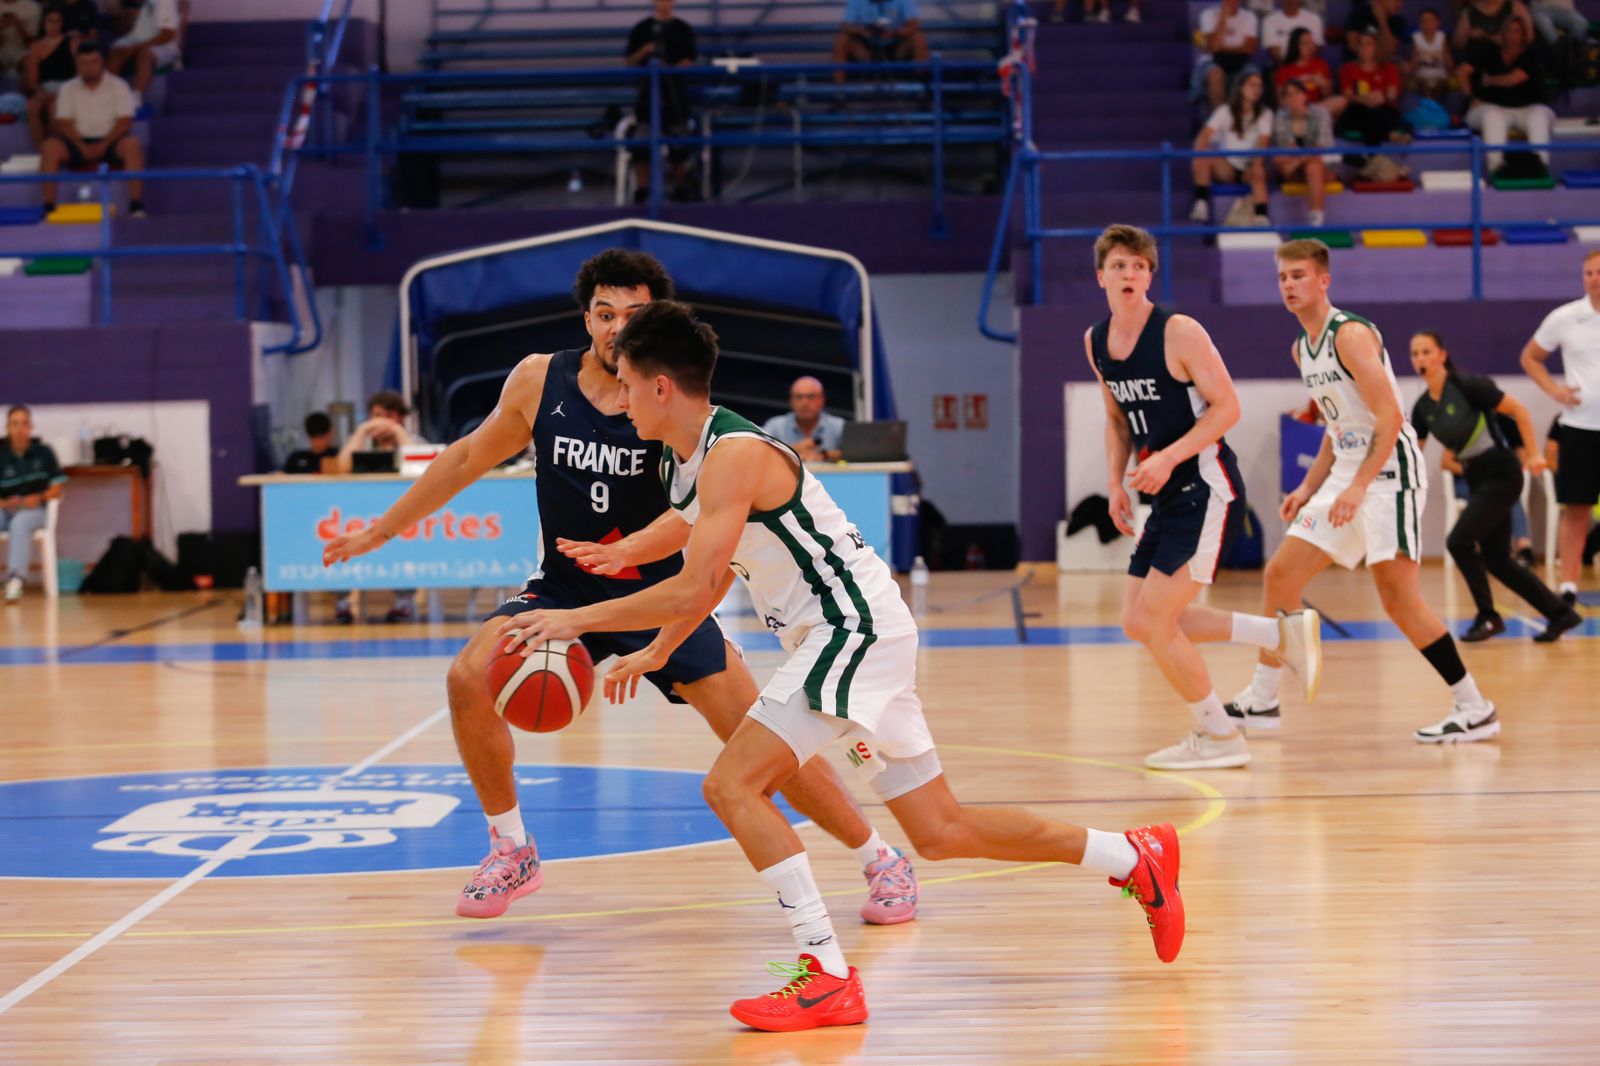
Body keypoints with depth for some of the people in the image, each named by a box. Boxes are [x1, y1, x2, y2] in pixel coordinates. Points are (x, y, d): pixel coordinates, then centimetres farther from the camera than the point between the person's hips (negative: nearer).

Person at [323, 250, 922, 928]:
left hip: (661, 594, -3)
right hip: (564, 590, 3)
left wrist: (632, 547, -48)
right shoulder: (539, 382, -7)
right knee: (470, 679, -20)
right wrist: (381, 530, 13)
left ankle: (880, 859, 9)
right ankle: (511, 853, 0)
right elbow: (470, 458, 8)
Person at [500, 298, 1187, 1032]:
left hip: (855, 629, -10)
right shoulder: (687, 461, 11)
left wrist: (579, 619, -21)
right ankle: (1133, 856, 26)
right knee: (941, 833, 15)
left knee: (732, 785, -18)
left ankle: (828, 978, -17)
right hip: (843, 636, 10)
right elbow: (708, 577, 26)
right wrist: (655, 653, 22)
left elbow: (693, 589, -26)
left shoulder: (734, 455, -20)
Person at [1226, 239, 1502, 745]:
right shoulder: (1302, 349, 14)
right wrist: (1309, 489, 16)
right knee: (1281, 574, 8)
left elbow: (1389, 417, -20)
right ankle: (1261, 701, 19)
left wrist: (1358, 487, -26)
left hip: (1389, 470, -9)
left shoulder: (1351, 334, -14)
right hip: (1347, 474, 9)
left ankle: (1475, 710, -7)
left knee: (1397, 597, -14)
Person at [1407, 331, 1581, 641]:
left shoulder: (1468, 386, -16)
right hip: (1478, 480, 8)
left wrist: (1534, 454, -15)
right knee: (1496, 558, 8)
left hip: (1501, 475, -8)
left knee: (1459, 541, -15)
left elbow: (1518, 410, -12)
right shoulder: (1423, 407, 4)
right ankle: (1560, 614, 19)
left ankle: (1488, 618, 1)